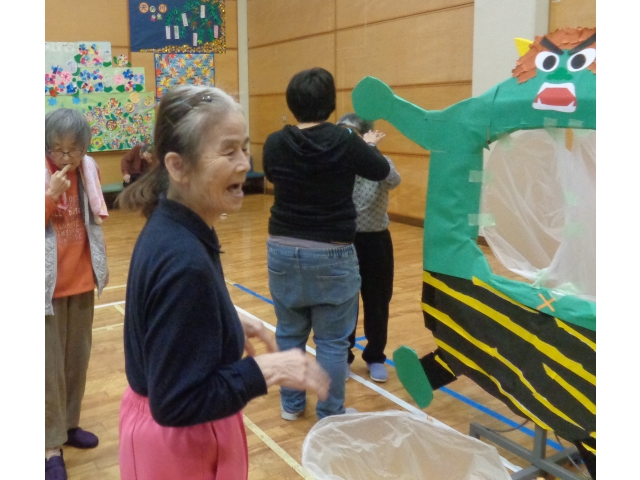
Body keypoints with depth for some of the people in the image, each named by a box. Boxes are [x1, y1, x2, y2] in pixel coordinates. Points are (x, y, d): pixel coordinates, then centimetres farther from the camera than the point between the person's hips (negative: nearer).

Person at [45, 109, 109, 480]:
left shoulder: (90, 170, 2)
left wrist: (102, 265, 16)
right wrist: (51, 195, -27)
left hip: (82, 279, 5)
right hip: (49, 283, -4)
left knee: (78, 358, 14)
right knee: (51, 364, 1)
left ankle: (70, 424, 31)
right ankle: (52, 445, 12)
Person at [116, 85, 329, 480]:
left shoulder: (169, 228, -4)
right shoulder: (183, 261, -32)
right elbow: (177, 402, -28)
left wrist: (230, 323, 5)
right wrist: (267, 369, -24)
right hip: (179, 442, -8)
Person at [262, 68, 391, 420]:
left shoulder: (275, 143, -4)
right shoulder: (344, 142, -13)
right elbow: (381, 170, 4)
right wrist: (362, 146, 24)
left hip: (283, 249, 4)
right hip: (332, 254, -4)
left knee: (289, 332, 17)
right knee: (332, 340, 7)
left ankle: (291, 404, 31)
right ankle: (330, 416, 17)